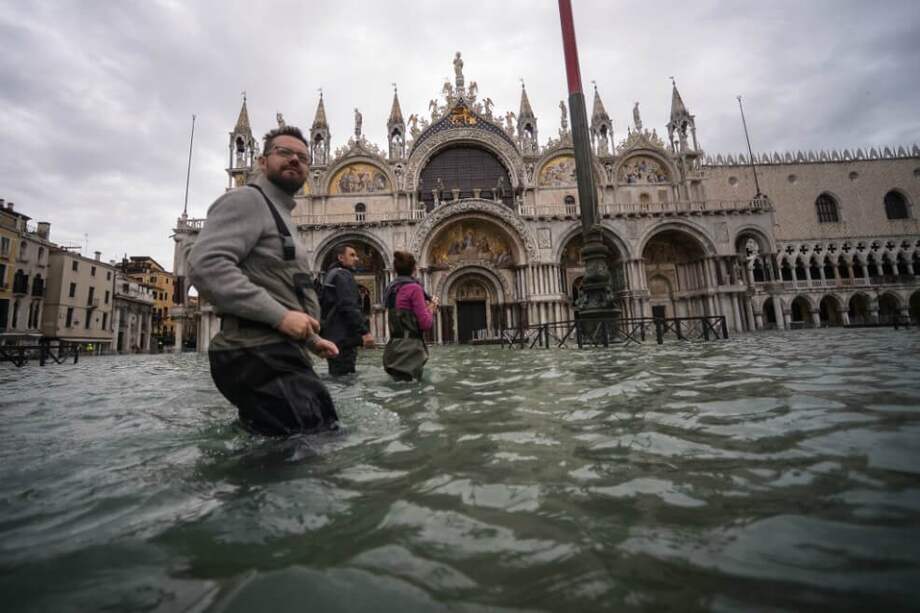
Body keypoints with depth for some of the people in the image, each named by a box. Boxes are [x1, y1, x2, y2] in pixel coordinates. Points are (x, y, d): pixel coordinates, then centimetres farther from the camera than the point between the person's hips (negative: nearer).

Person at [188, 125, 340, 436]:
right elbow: (205, 265, -19)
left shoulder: (281, 216, 28)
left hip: (280, 353, 10)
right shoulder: (247, 199, -2)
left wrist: (311, 339, 23)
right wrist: (279, 315, -22)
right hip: (258, 355, -10)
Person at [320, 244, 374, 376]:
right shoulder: (343, 275, -9)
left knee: (337, 376, 15)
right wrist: (364, 331, -24)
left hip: (334, 336, 10)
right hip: (343, 338, -10)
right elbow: (349, 307, -21)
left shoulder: (331, 274, 22)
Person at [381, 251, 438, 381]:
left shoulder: (390, 289, 13)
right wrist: (431, 309, 6)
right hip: (410, 348, -8)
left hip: (396, 346, 8)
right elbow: (426, 324, -12)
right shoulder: (414, 287, -11)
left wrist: (424, 307, 19)